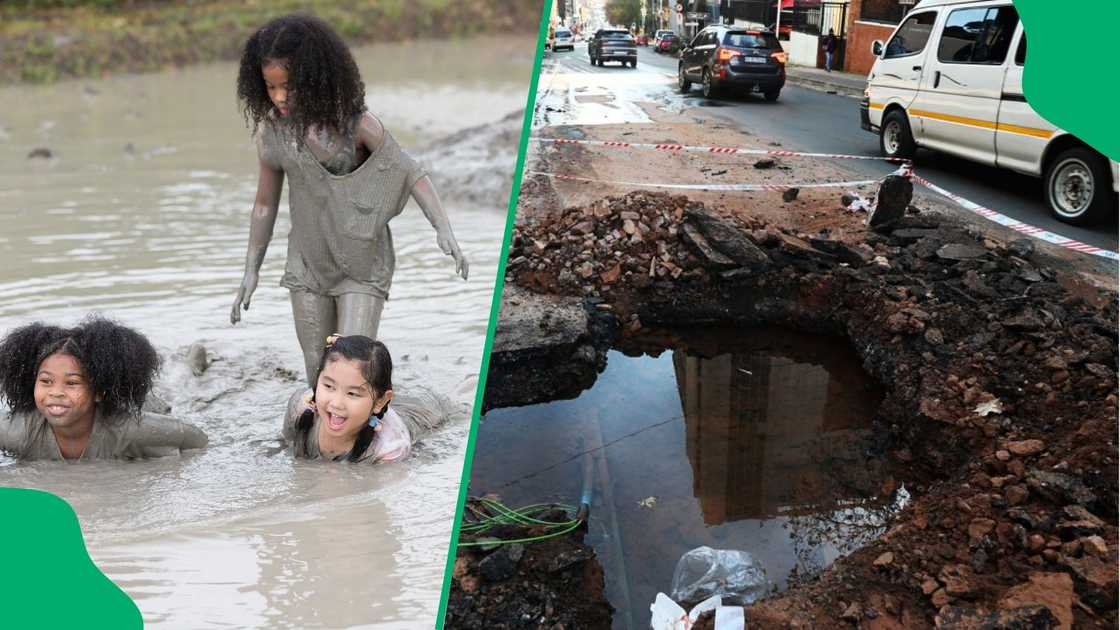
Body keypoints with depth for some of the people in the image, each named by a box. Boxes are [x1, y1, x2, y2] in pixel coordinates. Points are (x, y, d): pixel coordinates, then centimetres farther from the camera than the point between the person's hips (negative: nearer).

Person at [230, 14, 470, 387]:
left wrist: (443, 229, -31)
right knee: (319, 374, 7)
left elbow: (410, 173, -16)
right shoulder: (271, 129, -2)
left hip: (363, 263, -4)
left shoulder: (354, 122, -15)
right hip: (308, 262, 4)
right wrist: (251, 270, 10)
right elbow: (266, 202, 8)